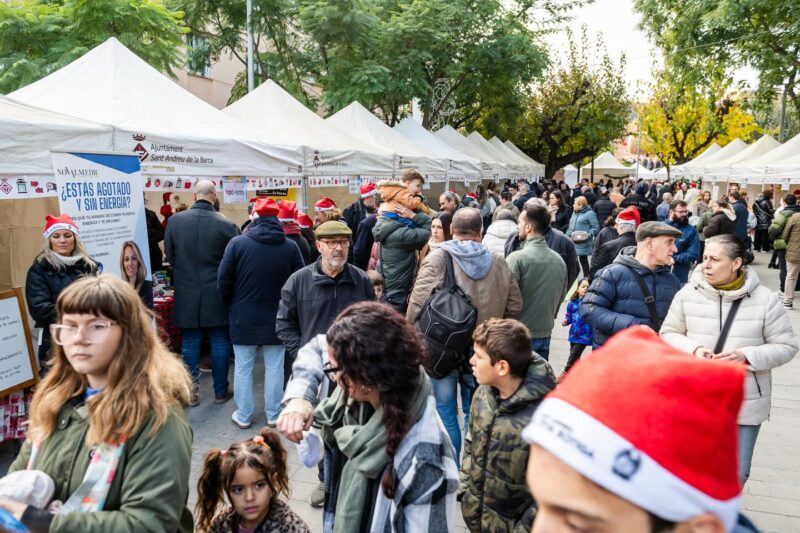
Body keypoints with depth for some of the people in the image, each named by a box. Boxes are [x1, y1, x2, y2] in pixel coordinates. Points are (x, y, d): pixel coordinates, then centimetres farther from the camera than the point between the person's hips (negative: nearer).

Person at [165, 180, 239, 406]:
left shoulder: (174, 220, -6)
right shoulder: (226, 225, -14)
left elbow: (169, 255, 6)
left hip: (186, 294, 2)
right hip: (216, 295, -2)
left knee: (189, 343, 12)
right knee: (219, 343, 10)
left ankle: (191, 392, 19)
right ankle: (220, 391, 20)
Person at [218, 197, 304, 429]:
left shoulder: (237, 243, -10)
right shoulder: (290, 246, -7)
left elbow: (223, 281, -6)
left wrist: (232, 305, 11)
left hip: (243, 317, -1)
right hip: (277, 318, 1)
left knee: (243, 368, 10)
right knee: (275, 367, 10)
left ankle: (243, 416, 18)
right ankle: (273, 415, 18)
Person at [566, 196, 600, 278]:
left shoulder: (590, 213, -7)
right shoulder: (574, 213, 19)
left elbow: (596, 228, -11)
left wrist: (588, 235, -25)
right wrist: (567, 236, 17)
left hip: (583, 243, -8)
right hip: (572, 242, 8)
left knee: (583, 259, -2)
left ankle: (586, 277, 8)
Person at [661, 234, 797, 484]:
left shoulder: (764, 299, -9)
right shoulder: (688, 294, -6)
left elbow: (786, 346, -3)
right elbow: (668, 334, 3)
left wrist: (747, 357, -20)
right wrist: (693, 350, -17)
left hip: (745, 403, -1)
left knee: (736, 473, 10)